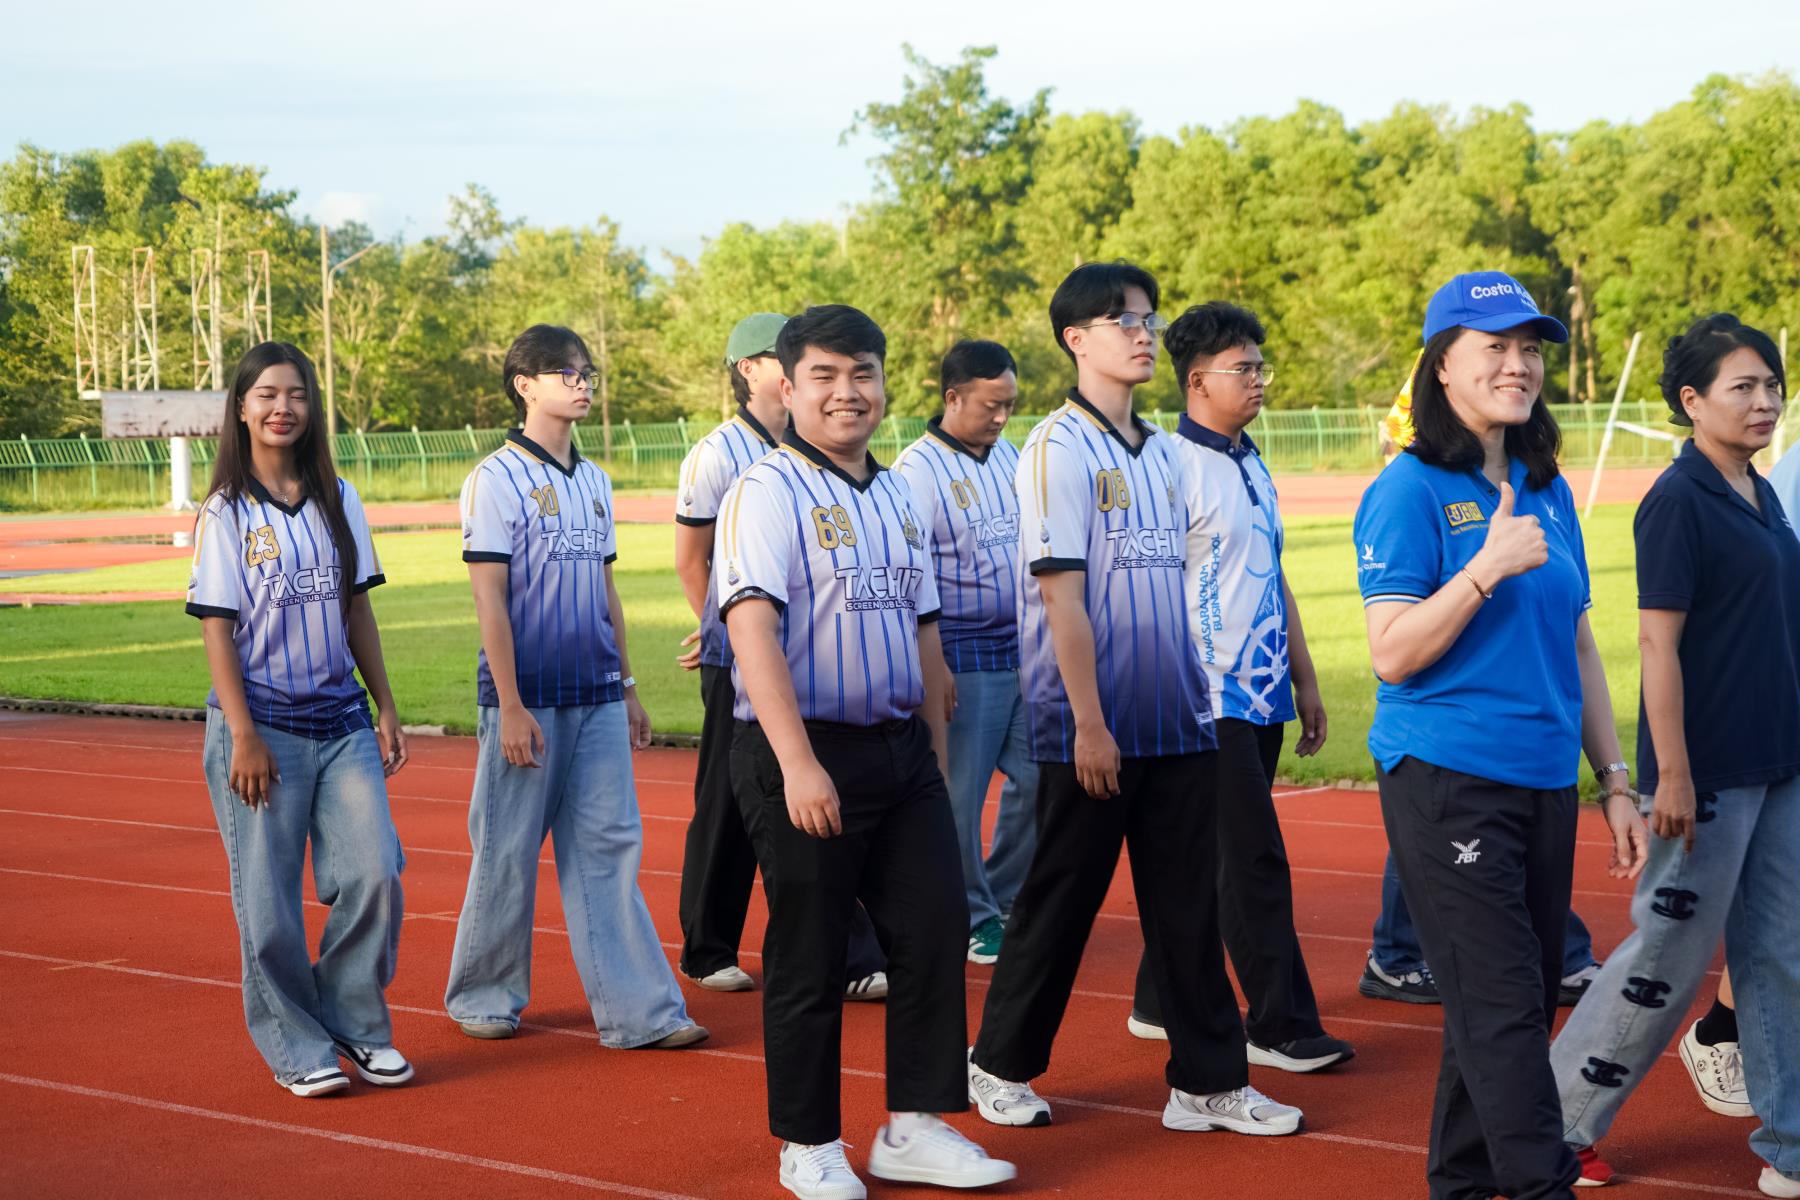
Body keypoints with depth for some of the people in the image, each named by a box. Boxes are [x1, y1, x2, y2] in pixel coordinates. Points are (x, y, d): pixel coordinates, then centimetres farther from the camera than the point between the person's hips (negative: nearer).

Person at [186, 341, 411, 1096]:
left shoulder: (338, 501, 8)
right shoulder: (225, 514, -4)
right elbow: (216, 629, -6)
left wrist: (385, 708, 10)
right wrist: (243, 736, -12)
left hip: (342, 723, 4)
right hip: (263, 726, -4)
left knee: (373, 875, -4)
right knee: (269, 899, 1)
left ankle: (356, 1023, 15)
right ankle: (296, 1047, 15)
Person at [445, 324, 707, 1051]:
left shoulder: (593, 481, 13)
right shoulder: (496, 479, -6)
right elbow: (489, 597, -10)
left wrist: (626, 688, 16)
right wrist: (510, 706, -14)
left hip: (596, 697, 6)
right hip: (527, 697, -5)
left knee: (607, 849, 3)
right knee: (508, 853, 4)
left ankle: (636, 1009, 2)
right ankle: (484, 996, 19)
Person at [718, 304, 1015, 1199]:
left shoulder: (896, 498, 14)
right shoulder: (767, 493, -9)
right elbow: (752, 629, -19)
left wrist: (937, 752, 16)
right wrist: (798, 764, -27)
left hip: (899, 749, 7)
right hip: (803, 757, -7)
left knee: (936, 929, 5)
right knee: (808, 957, 2)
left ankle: (912, 1128, 17)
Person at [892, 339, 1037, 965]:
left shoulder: (1010, 457, 10)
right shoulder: (916, 469, -11)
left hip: (1027, 649, 7)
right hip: (963, 657, -6)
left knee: (1037, 779, 7)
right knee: (958, 794, -2)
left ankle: (1005, 897, 24)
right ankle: (971, 918, 12)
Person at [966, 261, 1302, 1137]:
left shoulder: (1161, 450, 12)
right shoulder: (1059, 448, -10)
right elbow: (1062, 595, -15)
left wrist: (1197, 694, 12)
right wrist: (1089, 722, -17)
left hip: (1177, 722, 7)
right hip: (1091, 730, -7)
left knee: (1188, 907, 7)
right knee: (1060, 901, 4)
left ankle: (1207, 1082, 13)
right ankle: (999, 1065, 19)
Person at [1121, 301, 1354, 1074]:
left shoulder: (1252, 465, 16)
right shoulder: (1172, 465, -12)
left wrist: (1303, 680, 21)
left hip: (1262, 695, 8)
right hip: (1211, 698, -8)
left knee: (1210, 859, 13)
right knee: (1254, 862, -6)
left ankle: (1162, 1003, 23)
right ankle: (1280, 1026, 0)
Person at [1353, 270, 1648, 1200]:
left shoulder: (1548, 490, 12)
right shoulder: (1410, 492, -7)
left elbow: (1577, 644, 17)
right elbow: (1392, 653, -13)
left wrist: (1614, 779, 15)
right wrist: (1488, 566, -22)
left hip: (1545, 785, 7)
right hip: (1448, 782, -7)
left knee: (1523, 1004, 12)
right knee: (1502, 1004, -9)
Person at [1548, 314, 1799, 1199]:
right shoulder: (1678, 502, -13)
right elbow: (1658, 642, -17)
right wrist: (1672, 775, -19)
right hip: (1709, 773, -8)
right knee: (1669, 959, 0)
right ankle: (1557, 1127, 14)